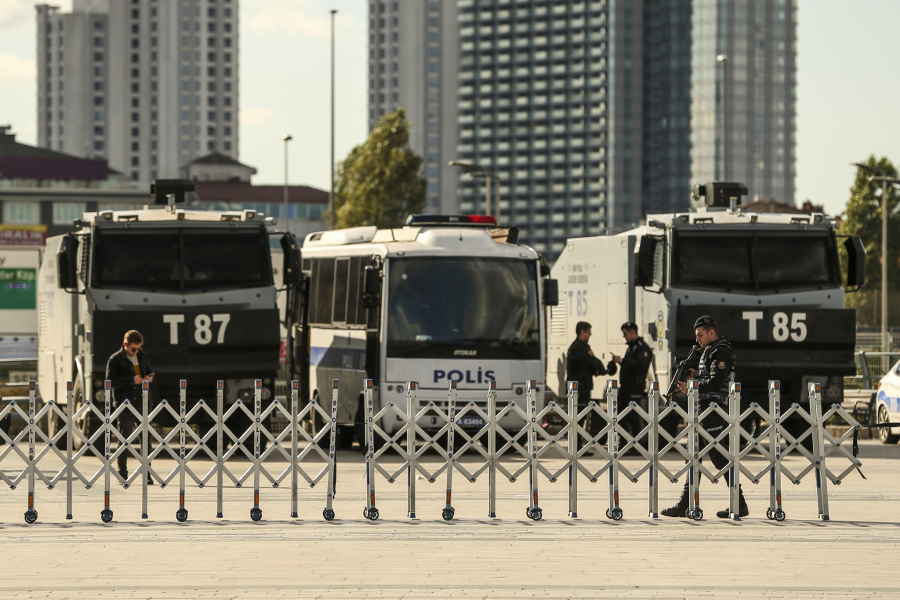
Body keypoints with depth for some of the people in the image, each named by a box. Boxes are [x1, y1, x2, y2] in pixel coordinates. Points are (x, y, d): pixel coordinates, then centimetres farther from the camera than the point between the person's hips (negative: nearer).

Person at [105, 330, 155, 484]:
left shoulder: (143, 356, 13)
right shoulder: (115, 359, -4)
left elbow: (149, 371, 27)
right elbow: (110, 381, -11)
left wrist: (149, 377, 2)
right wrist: (132, 380, -17)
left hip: (142, 402, 5)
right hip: (124, 404, -5)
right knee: (124, 439, 0)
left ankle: (147, 474, 7)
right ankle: (123, 474, 6)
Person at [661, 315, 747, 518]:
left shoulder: (721, 353, -12)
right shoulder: (709, 352, 20)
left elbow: (715, 383, -21)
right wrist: (697, 376, 6)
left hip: (714, 411, -11)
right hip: (704, 411, 11)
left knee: (721, 459, -9)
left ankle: (740, 505, -5)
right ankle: (684, 505, 11)